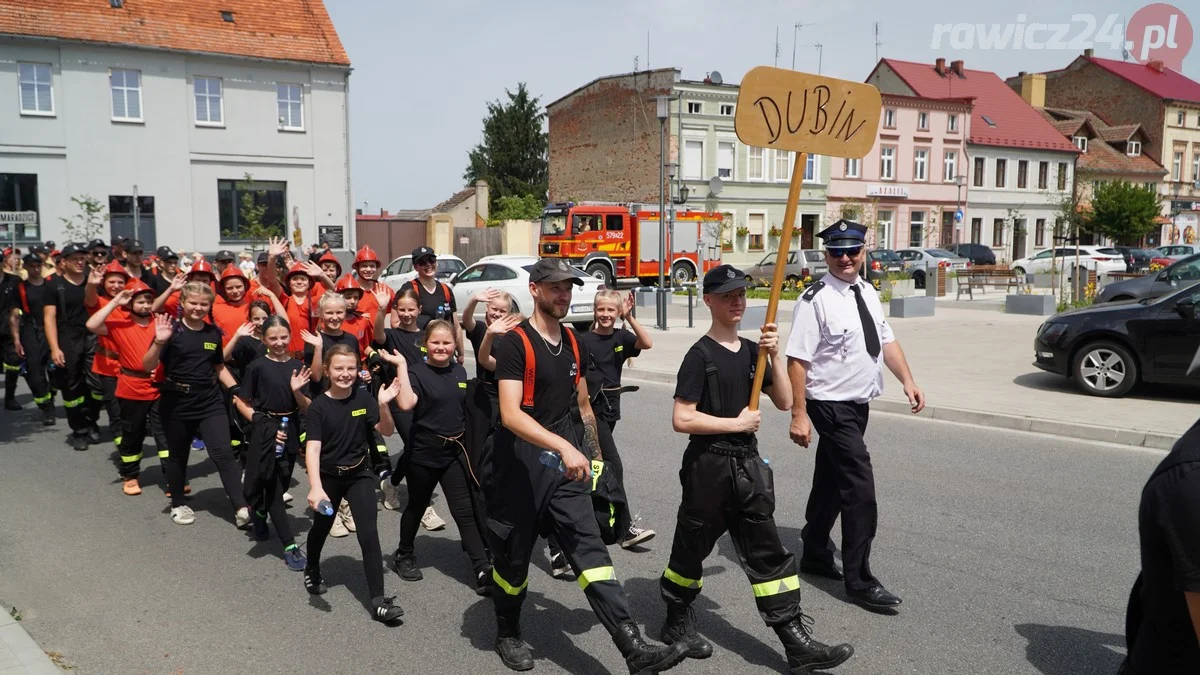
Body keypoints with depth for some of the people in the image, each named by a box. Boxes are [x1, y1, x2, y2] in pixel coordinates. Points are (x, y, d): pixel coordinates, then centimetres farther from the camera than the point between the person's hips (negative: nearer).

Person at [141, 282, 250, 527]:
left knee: (224, 453, -7)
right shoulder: (172, 330, -9)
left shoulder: (214, 333, 5)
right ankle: (178, 504, 32)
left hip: (211, 402, 2)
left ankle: (241, 508, -8)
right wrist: (159, 342, -31)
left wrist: (236, 389, 7)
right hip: (177, 403, -2)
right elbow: (148, 367, -15)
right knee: (178, 455, 13)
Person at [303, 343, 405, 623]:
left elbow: (387, 431, -5)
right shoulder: (319, 406, -16)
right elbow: (312, 448, -25)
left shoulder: (363, 398, -8)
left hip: (360, 474, 1)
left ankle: (378, 600, -9)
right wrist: (315, 487, -39)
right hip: (329, 476, -1)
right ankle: (312, 571, 52)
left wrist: (383, 405, -24)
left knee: (369, 533, -10)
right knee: (321, 528, 20)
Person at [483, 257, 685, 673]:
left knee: (589, 546, -6)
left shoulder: (574, 344, 8)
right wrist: (564, 446, -34)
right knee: (513, 555, 10)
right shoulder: (515, 343, -13)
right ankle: (508, 635, 34)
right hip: (518, 463, -5)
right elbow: (510, 414, -24)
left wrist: (596, 456, 22)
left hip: (564, 464, 5)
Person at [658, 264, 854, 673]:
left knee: (767, 551, 6)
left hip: (747, 464, 6)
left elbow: (784, 402, 4)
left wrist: (774, 355, -8)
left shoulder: (751, 350, 8)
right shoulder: (700, 355, -12)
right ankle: (676, 622, 31)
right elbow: (682, 419, -19)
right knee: (693, 546, 10)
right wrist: (737, 423, -14)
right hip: (708, 466, -6)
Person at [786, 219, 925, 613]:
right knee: (860, 488, -8)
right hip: (832, 406, -8)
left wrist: (907, 381, 4)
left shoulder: (868, 292, 8)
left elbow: (886, 340, 16)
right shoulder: (816, 300, -17)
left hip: (859, 404, 8)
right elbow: (798, 359, -20)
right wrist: (799, 415, -23)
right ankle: (859, 581, 3)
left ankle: (815, 556, 35)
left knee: (831, 482, 19)